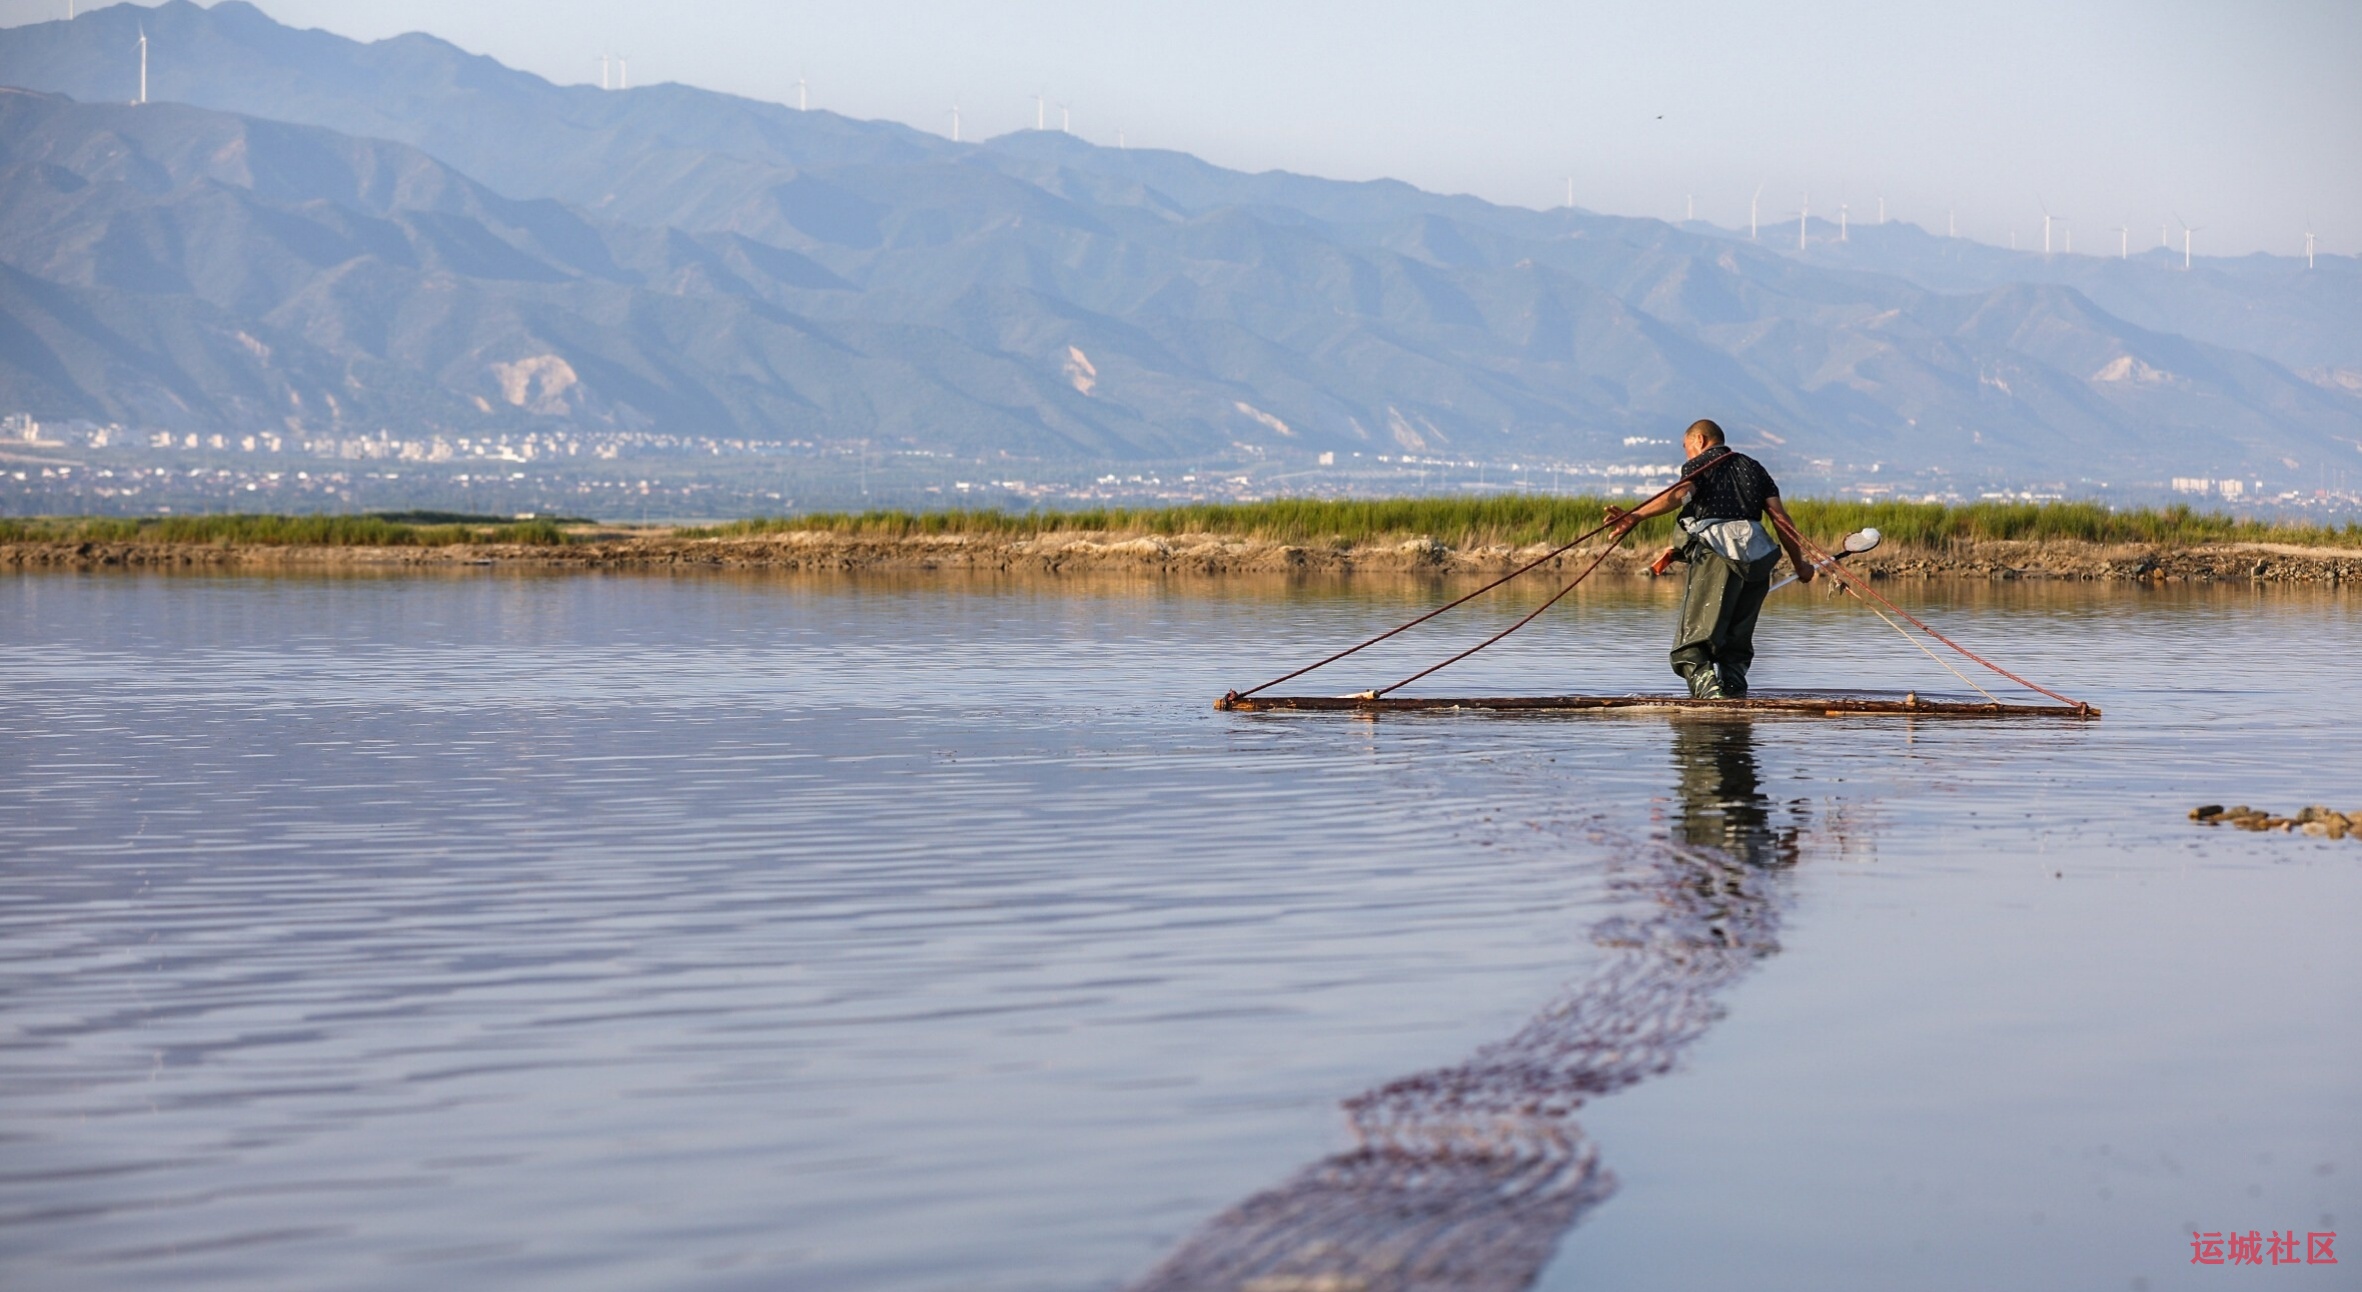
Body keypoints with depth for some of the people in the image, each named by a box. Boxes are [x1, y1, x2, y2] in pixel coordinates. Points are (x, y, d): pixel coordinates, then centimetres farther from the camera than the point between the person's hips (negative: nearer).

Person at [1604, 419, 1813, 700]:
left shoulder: (1699, 464, 12)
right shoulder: (1752, 467, 27)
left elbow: (1680, 494, -11)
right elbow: (1781, 517, 19)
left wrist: (1637, 516, -23)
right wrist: (1799, 564, 24)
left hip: (1716, 553, -5)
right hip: (1757, 559, 5)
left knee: (1692, 643, -11)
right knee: (1737, 642, 16)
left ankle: (1708, 688, -33)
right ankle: (1735, 696, 2)